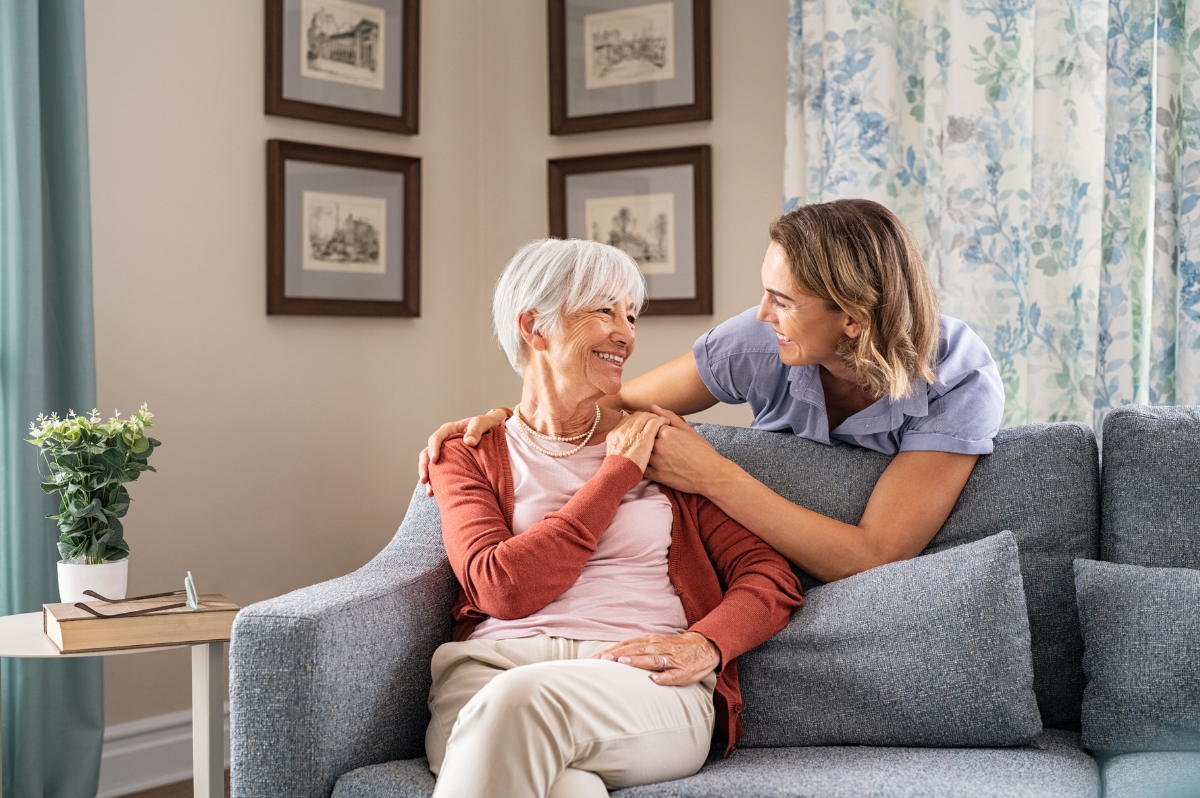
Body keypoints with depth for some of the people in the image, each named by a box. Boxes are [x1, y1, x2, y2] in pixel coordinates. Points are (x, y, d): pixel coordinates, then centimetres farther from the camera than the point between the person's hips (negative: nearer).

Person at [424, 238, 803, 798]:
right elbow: (504, 587, -4)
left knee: (521, 700, -35)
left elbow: (771, 576, 11)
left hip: (644, 677, 1)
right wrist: (617, 474, 1)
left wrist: (706, 644, -11)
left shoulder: (657, 440, 20)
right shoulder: (470, 455, 17)